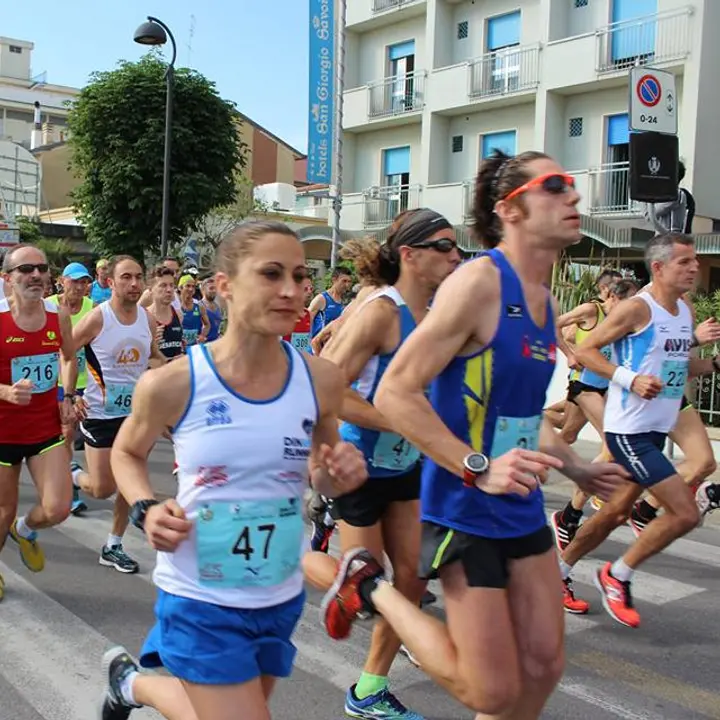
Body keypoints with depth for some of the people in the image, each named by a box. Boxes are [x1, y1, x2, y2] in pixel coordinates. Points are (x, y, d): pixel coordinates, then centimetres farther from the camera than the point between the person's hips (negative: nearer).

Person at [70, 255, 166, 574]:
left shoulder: (147, 318, 0)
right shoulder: (96, 319, -16)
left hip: (135, 411, 5)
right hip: (100, 414, -5)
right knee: (103, 489, -3)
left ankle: (113, 547, 23)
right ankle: (72, 475, 31)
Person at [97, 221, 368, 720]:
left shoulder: (321, 380, -10)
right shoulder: (172, 383, -17)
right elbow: (127, 454, 4)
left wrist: (340, 476, -15)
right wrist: (146, 509, -15)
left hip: (282, 598, 4)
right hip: (200, 600, -4)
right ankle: (130, 679, 27)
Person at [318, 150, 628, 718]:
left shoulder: (545, 300, 10)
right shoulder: (479, 282, -17)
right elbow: (395, 393, -22)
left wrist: (577, 469, 15)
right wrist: (478, 469, -27)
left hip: (524, 510, 8)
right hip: (465, 511, -8)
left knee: (543, 666, 12)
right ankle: (370, 588, 16)